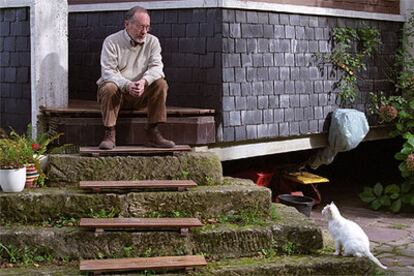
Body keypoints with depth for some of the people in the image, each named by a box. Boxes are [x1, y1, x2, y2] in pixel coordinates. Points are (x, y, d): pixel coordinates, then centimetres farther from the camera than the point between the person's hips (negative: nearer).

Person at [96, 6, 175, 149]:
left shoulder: (152, 41, 3)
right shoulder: (111, 41, -6)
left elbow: (156, 66, -10)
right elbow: (108, 72, -16)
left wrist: (144, 81, -34)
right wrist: (127, 85, -35)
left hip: (141, 94, 3)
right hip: (117, 92, -2)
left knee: (161, 84, -23)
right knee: (109, 87, -35)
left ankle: (152, 133, -21)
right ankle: (109, 135, -28)